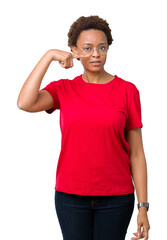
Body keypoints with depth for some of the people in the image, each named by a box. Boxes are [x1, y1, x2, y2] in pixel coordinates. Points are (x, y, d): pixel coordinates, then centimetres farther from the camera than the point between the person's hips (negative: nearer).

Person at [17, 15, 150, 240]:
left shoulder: (127, 90, -1)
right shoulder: (63, 89, 3)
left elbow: (137, 154, -1)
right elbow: (25, 103, -18)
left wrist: (143, 207, -4)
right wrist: (49, 56, -13)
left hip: (116, 197, -1)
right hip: (71, 196, 1)